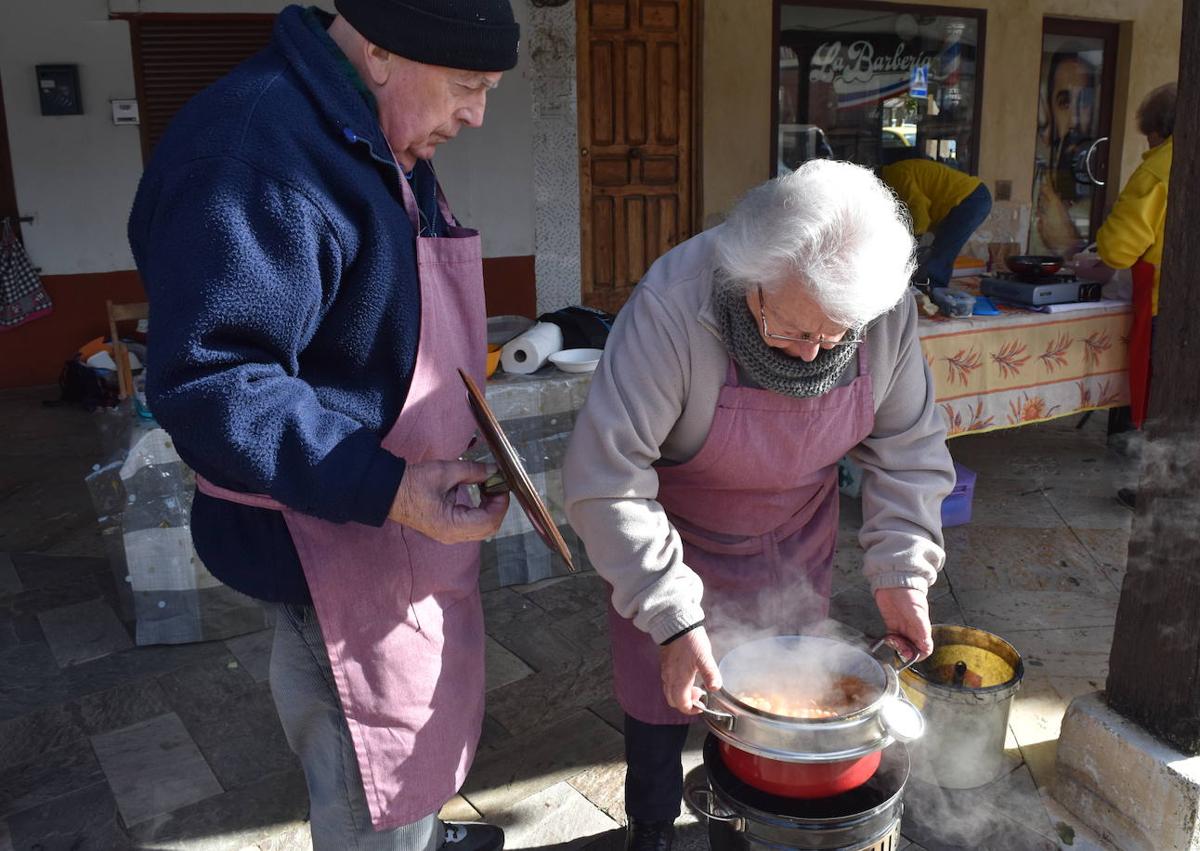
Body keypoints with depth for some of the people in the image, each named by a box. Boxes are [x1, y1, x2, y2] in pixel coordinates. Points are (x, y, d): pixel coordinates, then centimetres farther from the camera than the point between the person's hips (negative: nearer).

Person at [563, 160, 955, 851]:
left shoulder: (888, 309, -21)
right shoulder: (673, 305, -36)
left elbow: (910, 450, -6)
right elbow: (607, 477, -33)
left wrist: (903, 572, -14)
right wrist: (672, 617, -33)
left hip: (799, 537, 4)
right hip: (679, 536, -3)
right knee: (666, 696, 9)